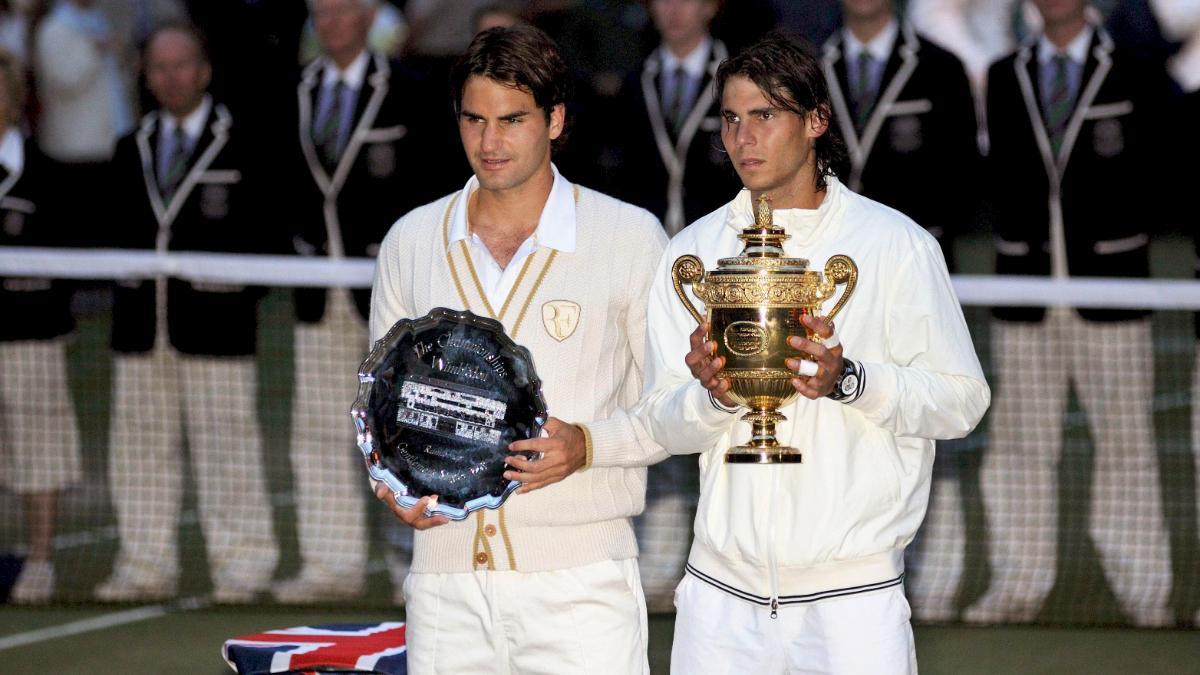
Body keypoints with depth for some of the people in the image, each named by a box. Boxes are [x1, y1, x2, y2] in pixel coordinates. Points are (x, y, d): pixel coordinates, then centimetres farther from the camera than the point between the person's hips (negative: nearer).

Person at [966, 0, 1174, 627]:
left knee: (1125, 440, -1)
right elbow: (1001, 171, 15)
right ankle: (1017, 587, 9)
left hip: (1108, 287, -2)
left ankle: (1143, 591, 4)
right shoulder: (1004, 77, 11)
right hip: (1025, 287, 2)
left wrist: (1127, 246, -2)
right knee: (1020, 442, 3)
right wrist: (1013, 239, 6)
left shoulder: (1132, 75, 3)